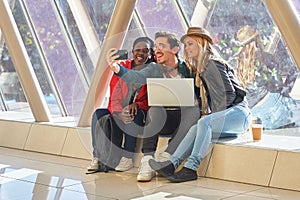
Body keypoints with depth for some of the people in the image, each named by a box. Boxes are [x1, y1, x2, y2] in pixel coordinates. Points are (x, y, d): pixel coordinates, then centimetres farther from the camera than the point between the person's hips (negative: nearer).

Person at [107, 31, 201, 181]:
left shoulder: (187, 68, 10)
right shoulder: (154, 69, 7)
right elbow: (137, 78, -13)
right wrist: (117, 69, -32)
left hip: (183, 120, 1)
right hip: (161, 120, 0)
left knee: (194, 110, -31)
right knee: (155, 109, -32)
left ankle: (165, 156, -33)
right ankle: (148, 161, -35)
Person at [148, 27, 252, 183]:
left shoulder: (212, 64, -7)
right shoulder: (202, 67, 22)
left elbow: (229, 94, -14)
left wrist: (212, 115, -9)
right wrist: (210, 114, 7)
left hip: (239, 112, -8)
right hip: (225, 115, 8)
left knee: (204, 123, -31)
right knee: (196, 129, -17)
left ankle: (191, 168, -39)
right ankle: (171, 164, -36)